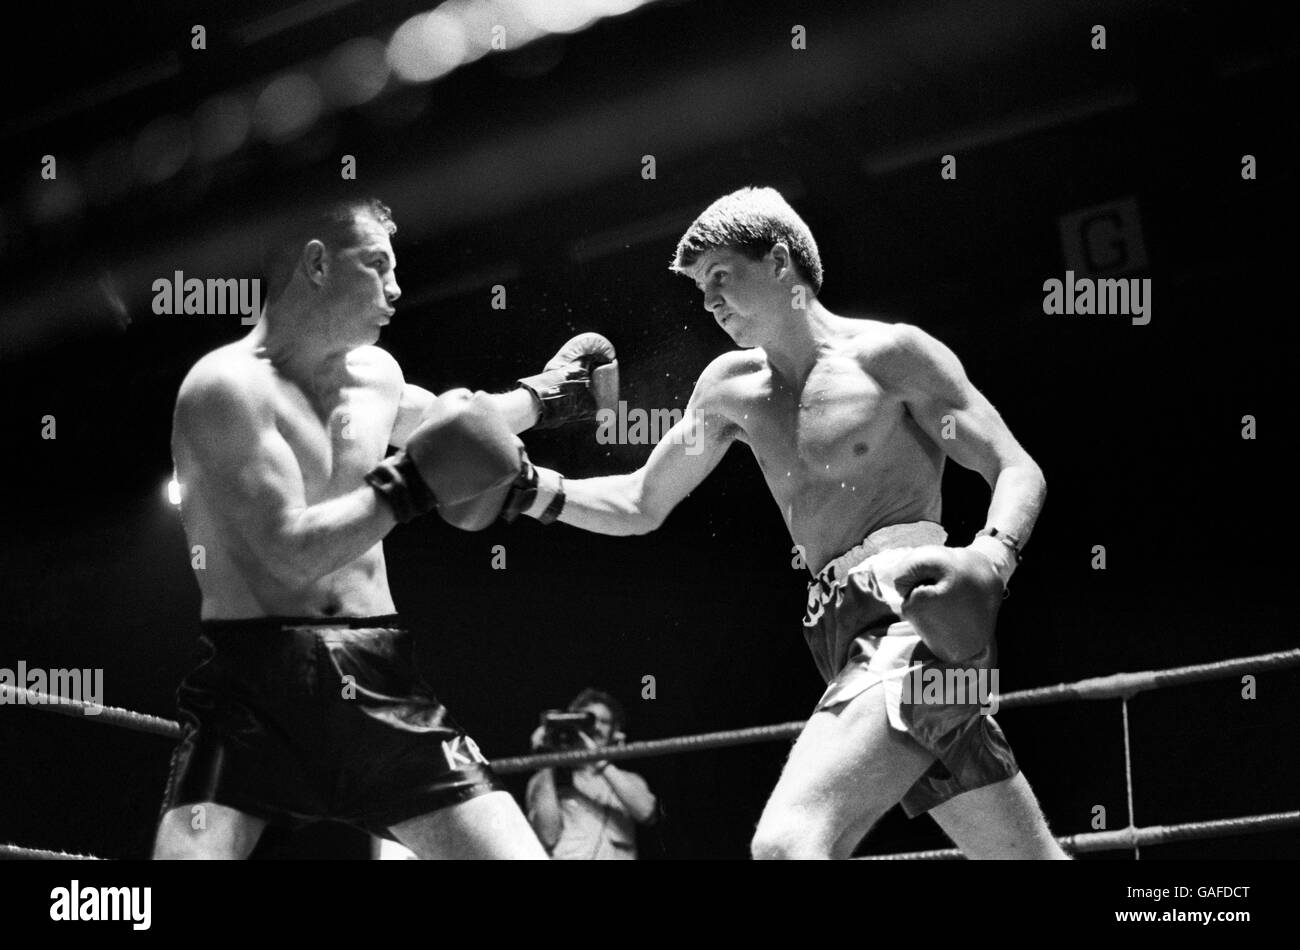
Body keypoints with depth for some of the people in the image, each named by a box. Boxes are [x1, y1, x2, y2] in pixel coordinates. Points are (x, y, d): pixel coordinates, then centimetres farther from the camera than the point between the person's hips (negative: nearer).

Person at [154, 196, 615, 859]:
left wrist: (536, 398, 42)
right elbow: (290, 552, -16)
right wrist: (410, 486, -12)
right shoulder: (228, 386, -9)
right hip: (255, 684, -6)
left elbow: (444, 422, 41)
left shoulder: (376, 376, 15)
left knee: (517, 854, -5)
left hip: (381, 685, 6)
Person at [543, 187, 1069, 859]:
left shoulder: (890, 353, -2)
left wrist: (991, 558, -26)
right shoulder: (732, 388, 18)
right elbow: (640, 506, 24)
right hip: (855, 643, 8)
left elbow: (1018, 472, -5)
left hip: (916, 624, -8)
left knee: (786, 843, -26)